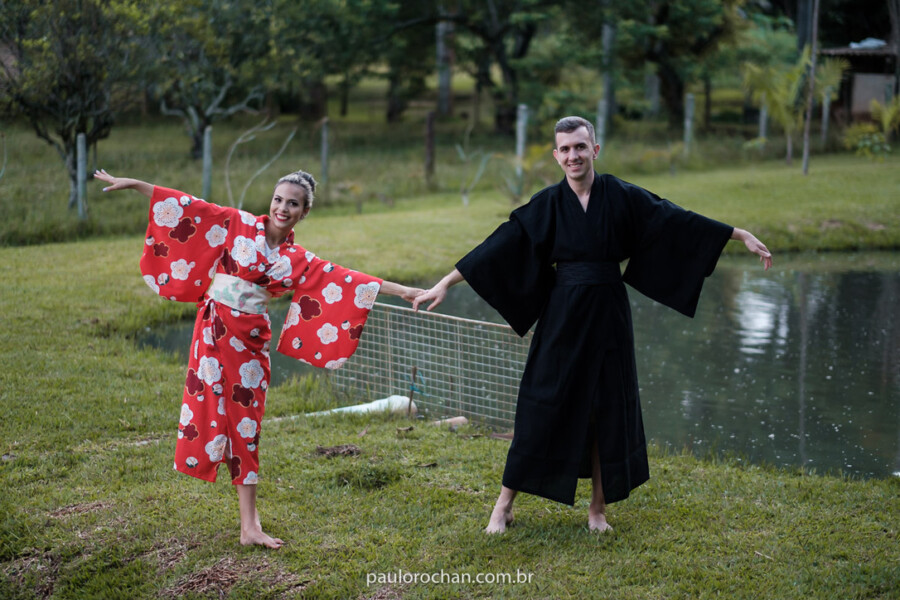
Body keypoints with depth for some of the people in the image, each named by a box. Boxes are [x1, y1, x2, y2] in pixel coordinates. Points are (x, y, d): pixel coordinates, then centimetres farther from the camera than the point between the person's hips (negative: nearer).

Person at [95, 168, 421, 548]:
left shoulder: (298, 261, 6)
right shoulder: (239, 226, 1)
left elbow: (349, 280, 2)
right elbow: (189, 208, -1)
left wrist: (402, 291, -3)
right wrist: (133, 184, -3)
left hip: (251, 341, 2)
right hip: (214, 329, -1)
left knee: (245, 425, 3)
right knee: (208, 408, -5)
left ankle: (249, 524, 6)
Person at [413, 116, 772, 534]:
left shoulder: (622, 197, -1)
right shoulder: (546, 205, -1)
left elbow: (677, 220, 1)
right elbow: (500, 246, -2)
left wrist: (742, 236, 0)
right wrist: (445, 283, -6)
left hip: (607, 315, 1)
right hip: (561, 316, -1)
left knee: (608, 409, 5)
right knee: (541, 407, 0)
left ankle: (598, 509, 20)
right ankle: (504, 507, 10)